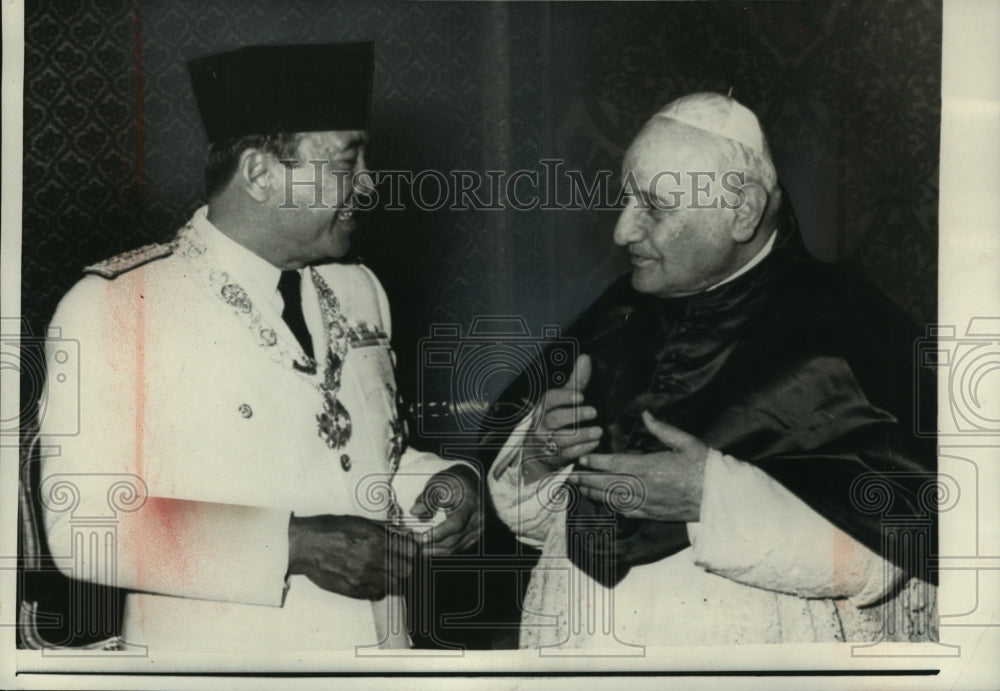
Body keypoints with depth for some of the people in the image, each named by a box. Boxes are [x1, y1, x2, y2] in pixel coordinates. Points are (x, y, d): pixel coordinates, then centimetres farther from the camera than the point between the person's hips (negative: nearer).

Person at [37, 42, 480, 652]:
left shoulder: (358, 291, 3)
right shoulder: (117, 306, -15)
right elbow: (87, 525, -20)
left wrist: (439, 486, -7)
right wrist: (293, 545, -25)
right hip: (216, 648, -5)